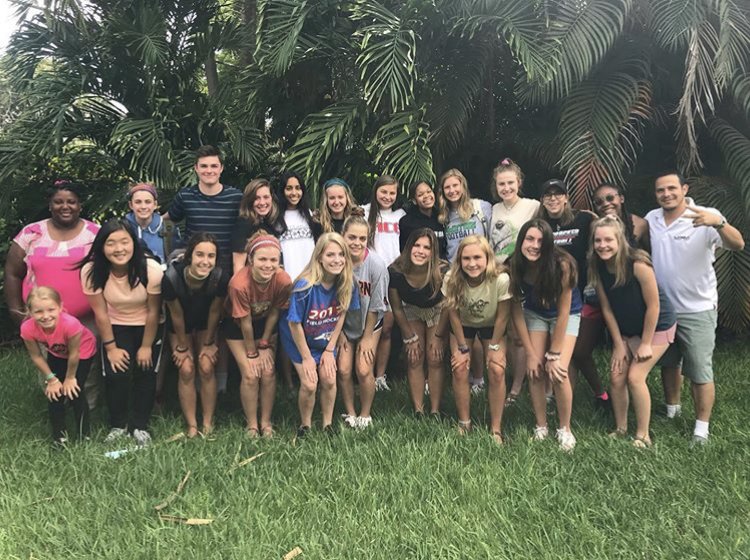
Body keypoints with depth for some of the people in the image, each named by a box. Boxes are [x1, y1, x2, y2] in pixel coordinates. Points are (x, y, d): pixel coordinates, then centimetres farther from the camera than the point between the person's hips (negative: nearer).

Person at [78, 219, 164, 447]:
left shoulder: (151, 270, -30)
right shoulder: (92, 272, -25)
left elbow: (153, 312, -17)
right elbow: (101, 314, -13)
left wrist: (146, 346, -9)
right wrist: (111, 347, -8)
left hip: (148, 327, -1)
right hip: (116, 328, 1)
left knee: (145, 374, -3)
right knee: (115, 375, -7)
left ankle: (140, 426, 19)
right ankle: (118, 425, 17)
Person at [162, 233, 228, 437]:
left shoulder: (220, 278, -34)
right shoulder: (172, 278, -37)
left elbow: (214, 312, -17)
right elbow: (176, 315, -22)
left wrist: (208, 343, -5)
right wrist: (182, 347, -9)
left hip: (205, 324, 1)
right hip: (180, 326, -1)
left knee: (206, 368, -5)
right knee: (186, 371, -5)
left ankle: (208, 423, 9)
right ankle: (192, 426, 6)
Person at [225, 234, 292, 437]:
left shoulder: (284, 281, -30)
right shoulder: (239, 283, -37)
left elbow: (274, 313, -13)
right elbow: (245, 323, -25)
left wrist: (265, 344, -7)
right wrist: (251, 353, -13)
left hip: (265, 324, 2)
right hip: (237, 326, -2)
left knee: (268, 372, -4)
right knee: (250, 375, -8)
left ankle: (266, 422, 14)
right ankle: (252, 425, 10)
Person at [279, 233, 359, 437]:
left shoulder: (347, 283, -18)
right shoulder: (305, 286, -32)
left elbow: (341, 315, -4)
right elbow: (294, 323, -21)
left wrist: (330, 350, -2)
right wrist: (306, 357, -13)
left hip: (326, 340, 4)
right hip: (300, 340, -4)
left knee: (329, 379, -3)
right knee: (309, 384, -10)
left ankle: (328, 425, 18)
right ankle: (305, 425, 15)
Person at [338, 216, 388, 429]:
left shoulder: (376, 264, -25)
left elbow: (375, 306, -14)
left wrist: (367, 337, -8)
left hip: (369, 323, -1)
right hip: (343, 322, 2)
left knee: (364, 370, -9)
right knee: (343, 370, -5)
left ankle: (365, 415, 14)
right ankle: (350, 414, 16)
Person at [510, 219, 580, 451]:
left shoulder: (562, 265, -32)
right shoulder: (515, 266, -22)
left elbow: (563, 312, -25)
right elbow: (517, 311, -14)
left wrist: (554, 355, -21)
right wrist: (530, 353, -15)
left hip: (567, 315, -3)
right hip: (535, 313, 3)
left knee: (558, 372, -16)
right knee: (534, 370, -9)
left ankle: (565, 429, 4)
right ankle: (541, 426, 9)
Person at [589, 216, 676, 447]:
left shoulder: (638, 264, -30)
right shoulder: (597, 267, -14)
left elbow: (653, 306, -23)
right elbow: (607, 308, -7)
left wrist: (645, 344, -16)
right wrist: (618, 345, -4)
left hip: (657, 326, -5)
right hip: (626, 328, 5)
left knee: (635, 377, -12)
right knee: (616, 376, -1)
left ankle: (643, 436, 3)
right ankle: (620, 429, 18)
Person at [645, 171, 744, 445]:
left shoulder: (705, 218, -17)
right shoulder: (651, 219, 0)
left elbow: (738, 245, -31)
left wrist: (719, 223, -50)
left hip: (697, 310, -5)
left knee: (700, 371, 0)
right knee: (668, 363, 20)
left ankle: (701, 428, 14)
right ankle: (671, 410, 39)